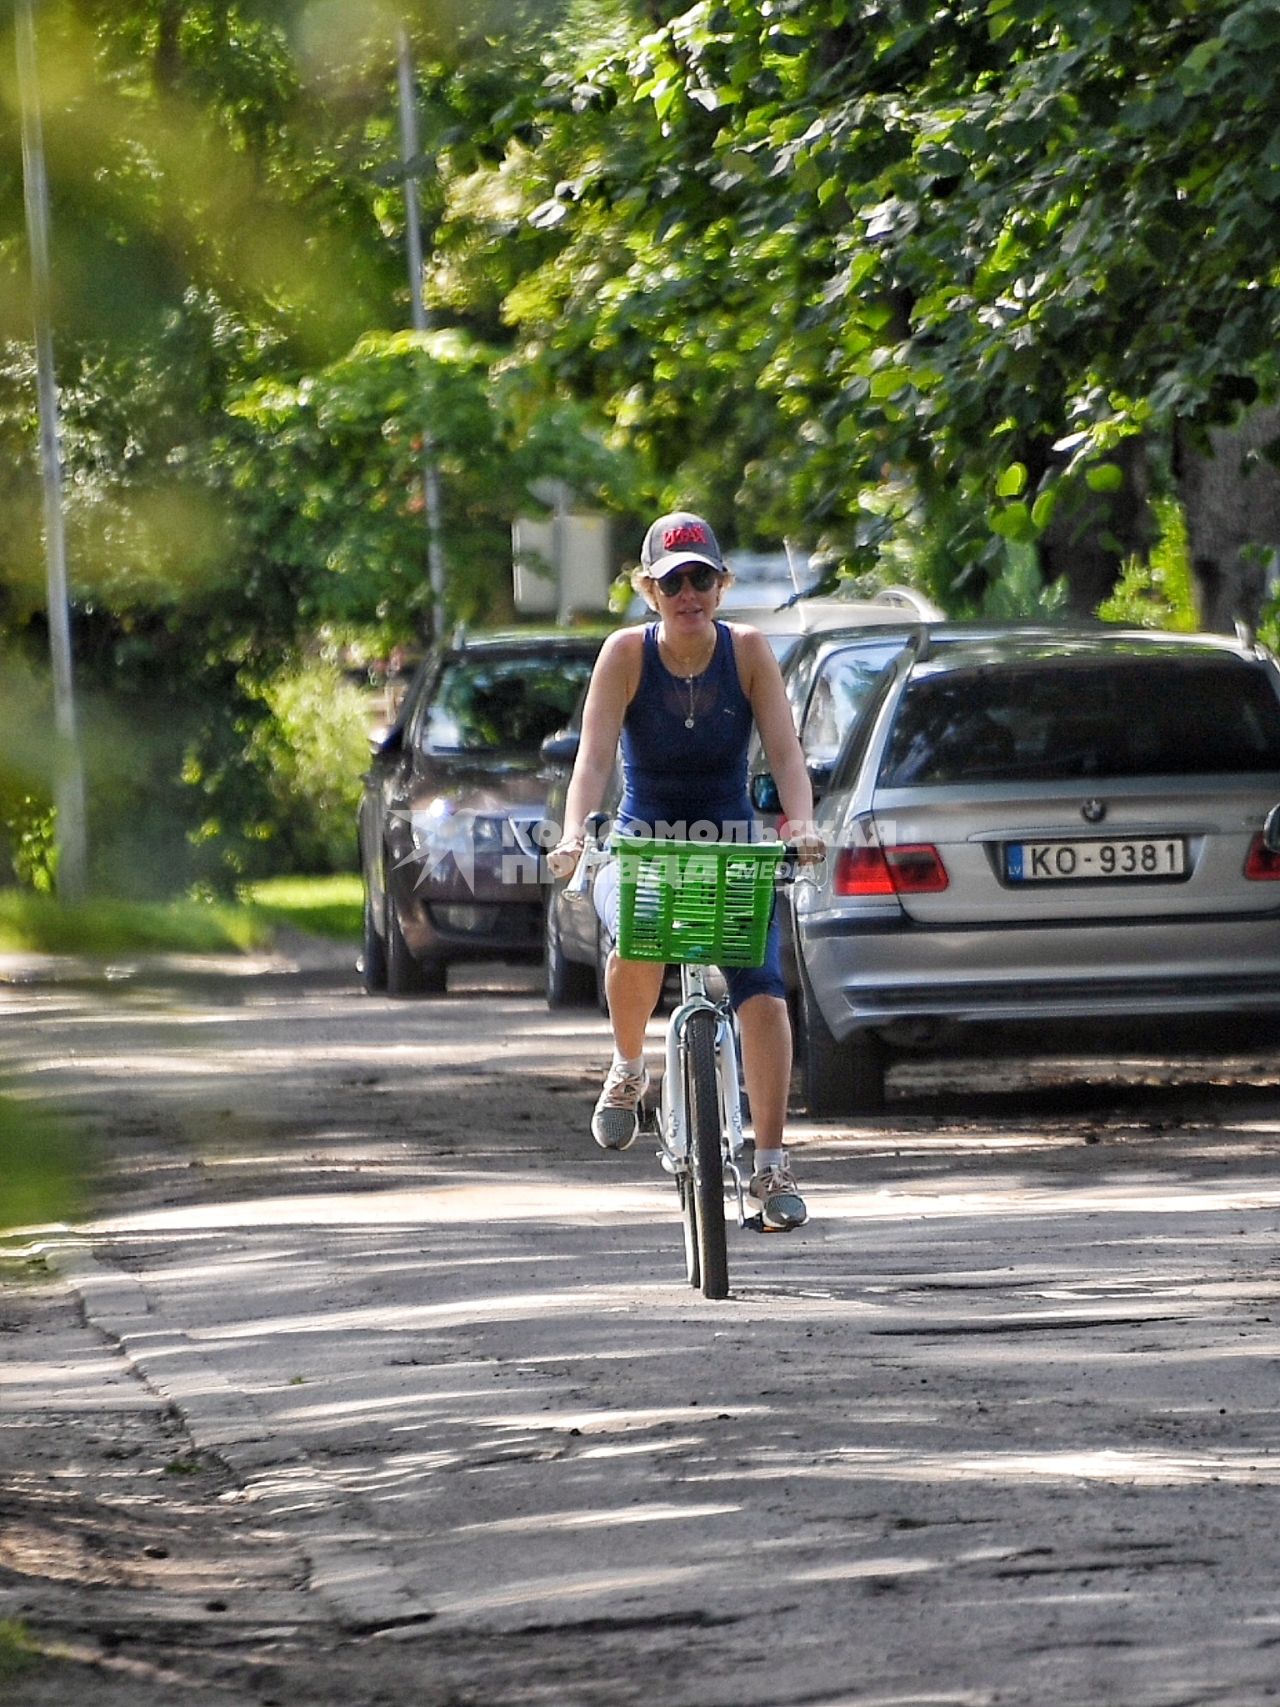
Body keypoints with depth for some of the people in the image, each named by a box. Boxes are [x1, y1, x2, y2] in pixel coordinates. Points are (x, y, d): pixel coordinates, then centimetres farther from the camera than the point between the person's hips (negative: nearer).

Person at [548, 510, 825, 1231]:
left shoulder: (748, 650, -7)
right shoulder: (628, 653, -10)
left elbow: (785, 750, -13)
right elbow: (595, 755, -19)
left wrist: (801, 822, -32)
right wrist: (575, 834, -36)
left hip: (733, 847, 1)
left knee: (763, 993, -18)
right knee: (637, 947, -33)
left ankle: (772, 1166, -9)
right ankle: (629, 1070, -1)